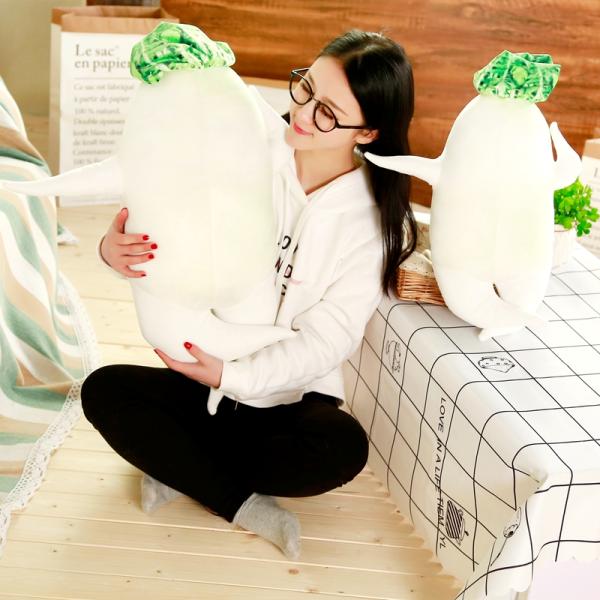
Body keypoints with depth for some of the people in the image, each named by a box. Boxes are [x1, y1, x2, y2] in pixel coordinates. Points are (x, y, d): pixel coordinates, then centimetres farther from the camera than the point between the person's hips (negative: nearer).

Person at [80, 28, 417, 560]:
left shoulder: (376, 220, -13)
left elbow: (328, 340, -16)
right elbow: (167, 237, -4)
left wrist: (232, 376, -31)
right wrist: (114, 250, -29)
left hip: (291, 396, -2)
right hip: (207, 376, 2)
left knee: (343, 447, -32)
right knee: (105, 391, -22)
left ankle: (181, 468, -10)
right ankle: (245, 506, -15)